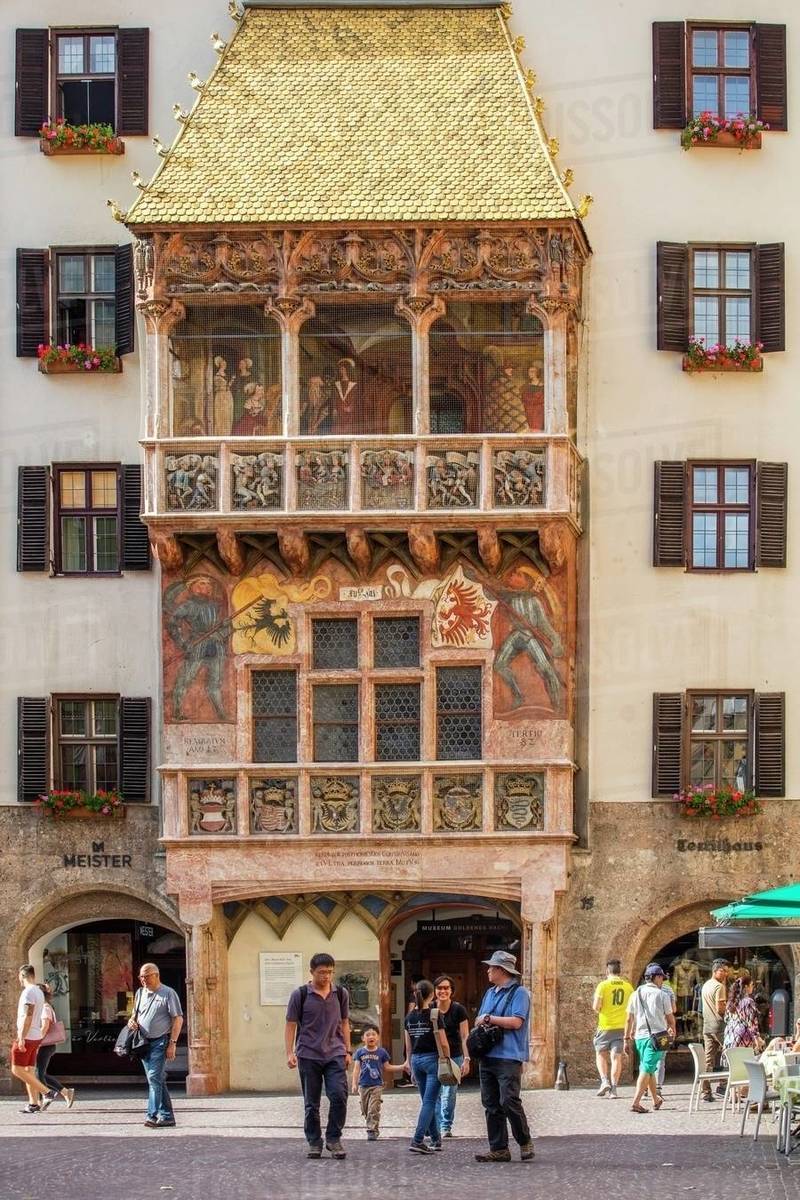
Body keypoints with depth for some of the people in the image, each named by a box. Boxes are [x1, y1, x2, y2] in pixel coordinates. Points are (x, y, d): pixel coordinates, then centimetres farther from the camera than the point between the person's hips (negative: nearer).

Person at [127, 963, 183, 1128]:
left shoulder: (168, 993, -4)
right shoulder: (140, 993, 15)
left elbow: (178, 1019, -7)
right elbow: (136, 1014, 27)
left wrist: (172, 1043, -14)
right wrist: (132, 1021, 1)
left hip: (160, 1042, -7)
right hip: (144, 1042, 7)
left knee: (154, 1078, -17)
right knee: (157, 1080, 10)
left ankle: (152, 1115, -21)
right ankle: (167, 1116, 15)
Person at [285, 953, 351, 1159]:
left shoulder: (341, 994, 9)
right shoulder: (300, 995, 0)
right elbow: (291, 1025, 2)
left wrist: (348, 1051, 13)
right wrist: (289, 1053, -5)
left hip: (335, 1054, 1)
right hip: (308, 1055, -1)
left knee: (339, 1096, -13)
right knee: (311, 1103, 4)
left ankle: (334, 1139, 0)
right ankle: (314, 1143, 14)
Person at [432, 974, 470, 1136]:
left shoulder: (458, 1010, -4)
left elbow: (465, 1036, -3)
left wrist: (466, 1059, -9)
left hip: (454, 1056, -2)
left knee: (449, 1094, -3)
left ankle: (446, 1127, 7)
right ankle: (437, 1126, 8)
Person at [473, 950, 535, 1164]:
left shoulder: (519, 992, -4)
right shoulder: (490, 993, 21)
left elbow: (516, 1022, -15)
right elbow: (479, 1020, 22)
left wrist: (488, 1019, -7)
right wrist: (481, 1023, -2)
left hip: (509, 1056, -8)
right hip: (487, 1056, 8)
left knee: (509, 1101, -14)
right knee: (491, 1104, 5)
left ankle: (525, 1143, 1)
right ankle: (498, 1149, 8)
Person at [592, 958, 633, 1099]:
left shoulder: (603, 985, -8)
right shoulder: (628, 986, 4)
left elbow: (596, 1006, -14)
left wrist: (598, 1010, 8)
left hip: (605, 1026, -2)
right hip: (622, 1026, 2)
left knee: (601, 1054, 14)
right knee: (617, 1057, 4)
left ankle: (604, 1081, -3)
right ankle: (613, 1088, -1)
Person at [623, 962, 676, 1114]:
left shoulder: (636, 994, 6)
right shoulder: (662, 995, -5)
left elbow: (629, 1019, 7)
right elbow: (670, 1017, 3)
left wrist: (627, 1038, 14)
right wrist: (672, 1029, 23)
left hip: (640, 1036, 5)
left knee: (649, 1069, 18)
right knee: (647, 1069, -8)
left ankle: (656, 1100, 30)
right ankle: (636, 1102, -18)